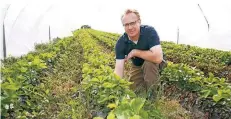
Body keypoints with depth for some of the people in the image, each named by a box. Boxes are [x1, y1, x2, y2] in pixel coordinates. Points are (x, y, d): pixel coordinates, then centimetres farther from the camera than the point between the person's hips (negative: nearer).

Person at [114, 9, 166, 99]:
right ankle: (143, 81, 24)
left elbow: (158, 57, -43)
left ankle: (151, 95, -15)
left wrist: (135, 52, -33)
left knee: (149, 63, -36)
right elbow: (119, 69, -26)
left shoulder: (149, 31, -31)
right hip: (138, 66, 3)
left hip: (154, 63, -3)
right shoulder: (121, 43, -22)